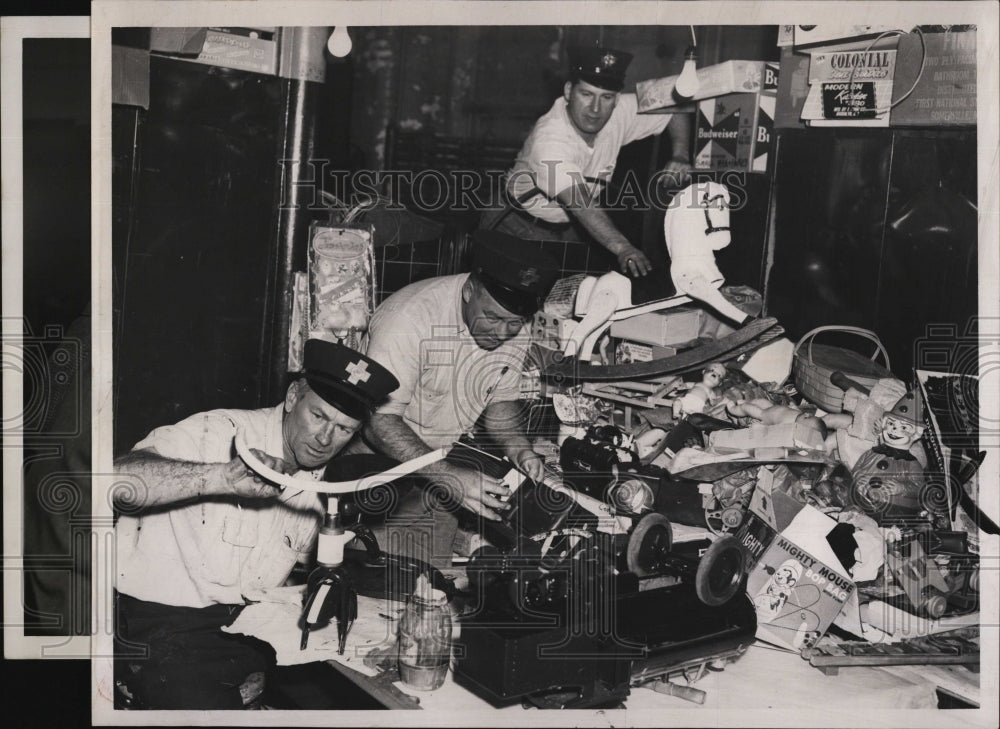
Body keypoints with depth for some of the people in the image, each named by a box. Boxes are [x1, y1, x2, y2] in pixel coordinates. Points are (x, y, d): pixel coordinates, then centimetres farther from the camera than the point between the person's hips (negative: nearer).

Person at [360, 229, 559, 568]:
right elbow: (378, 423, -29)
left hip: (442, 457, 6)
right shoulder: (411, 319, -29)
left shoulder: (516, 333, -7)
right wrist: (450, 477, -37)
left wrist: (518, 448, -12)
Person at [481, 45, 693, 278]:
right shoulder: (549, 139, -35)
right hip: (523, 225, -6)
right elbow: (578, 201, -48)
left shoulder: (621, 112, -16)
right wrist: (622, 247, -61)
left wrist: (679, 157, -19)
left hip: (570, 227, 6)